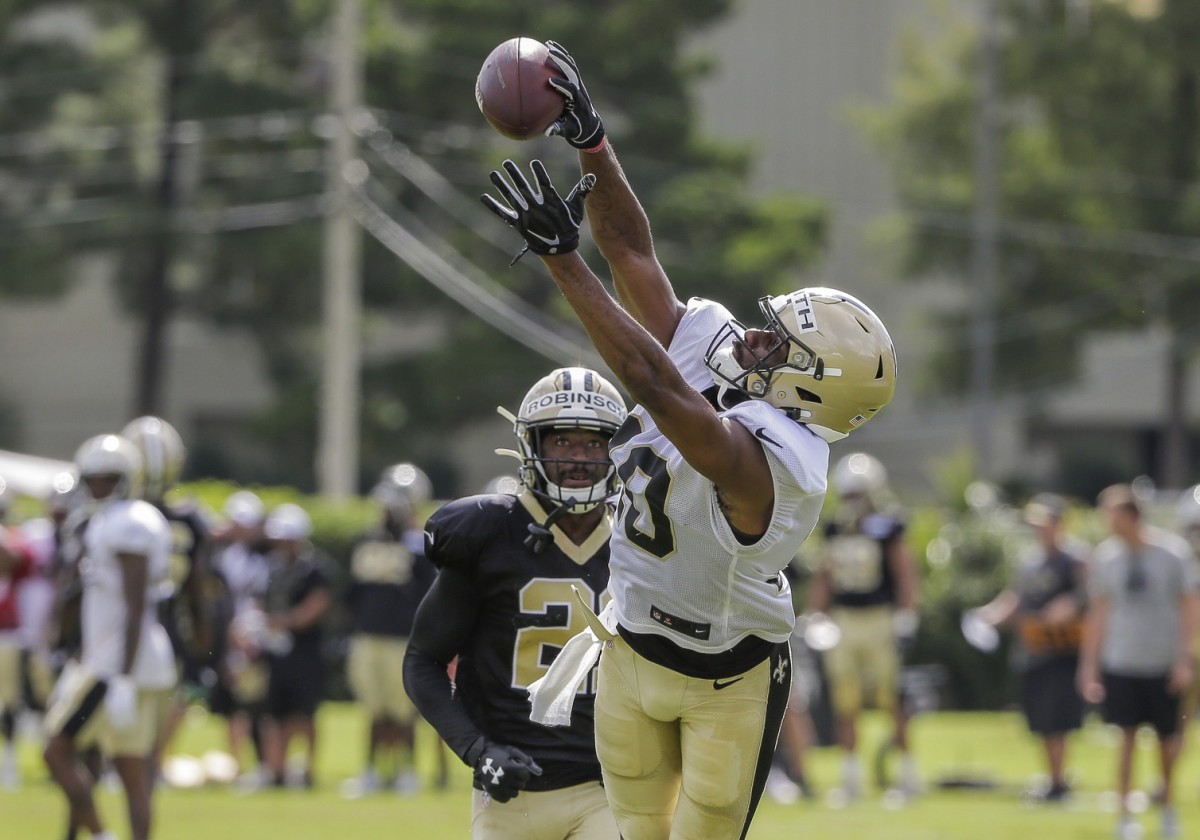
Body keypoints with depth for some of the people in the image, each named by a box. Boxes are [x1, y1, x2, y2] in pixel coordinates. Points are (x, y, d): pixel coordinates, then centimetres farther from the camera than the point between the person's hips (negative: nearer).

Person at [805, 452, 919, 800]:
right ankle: (851, 777, 12)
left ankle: (908, 771, 5)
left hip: (880, 622, -6)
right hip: (842, 623, 6)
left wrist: (905, 623, -11)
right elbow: (823, 578, 18)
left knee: (893, 703, -3)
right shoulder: (835, 532, 11)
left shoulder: (887, 529, -7)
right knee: (845, 705, 6)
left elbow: (906, 576, -7)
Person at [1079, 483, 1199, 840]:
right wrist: (1089, 667, 4)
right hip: (1120, 661, 1)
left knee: (1168, 737, 7)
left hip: (1164, 661, -1)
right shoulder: (1105, 556, 0)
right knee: (1127, 736, -4)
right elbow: (1098, 613, 6)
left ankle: (1167, 799, 31)